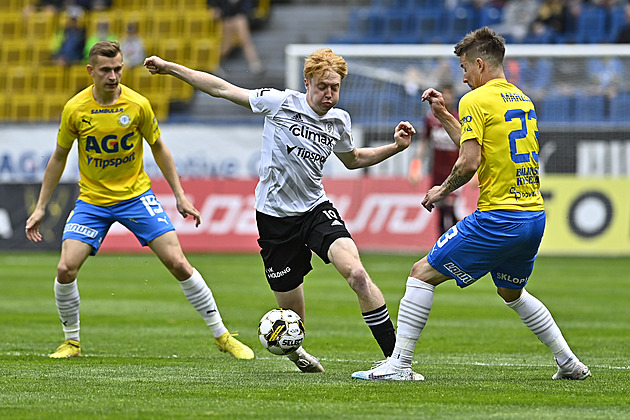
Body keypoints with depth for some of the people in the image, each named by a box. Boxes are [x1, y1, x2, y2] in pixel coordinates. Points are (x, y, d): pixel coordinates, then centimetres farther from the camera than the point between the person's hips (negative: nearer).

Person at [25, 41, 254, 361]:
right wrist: (40, 208, 4)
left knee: (178, 263, -9)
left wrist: (180, 196, 4)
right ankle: (71, 341, 8)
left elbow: (158, 148, 5)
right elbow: (58, 158, 4)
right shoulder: (75, 109, -10)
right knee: (66, 269, -15)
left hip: (136, 196, -1)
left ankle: (222, 336, 3)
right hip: (92, 199, 1)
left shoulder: (138, 105, -11)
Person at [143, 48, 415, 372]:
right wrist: (169, 67, -2)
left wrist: (395, 147, 12)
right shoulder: (280, 103, -9)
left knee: (356, 272, -27)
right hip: (275, 216, -2)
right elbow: (222, 89, -3)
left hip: (316, 208, 2)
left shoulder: (338, 121, 4)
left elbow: (353, 159, 26)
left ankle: (394, 354, -24)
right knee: (292, 316, 3)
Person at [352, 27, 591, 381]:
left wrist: (443, 191, -1)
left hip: (498, 217, -8)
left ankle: (399, 364, -4)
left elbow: (469, 162, -18)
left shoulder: (476, 100, -9)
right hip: (535, 215, 8)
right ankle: (570, 363, 26)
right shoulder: (523, 100, 16)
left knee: (422, 274, 0)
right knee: (513, 294, 29)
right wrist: (443, 114, 26)